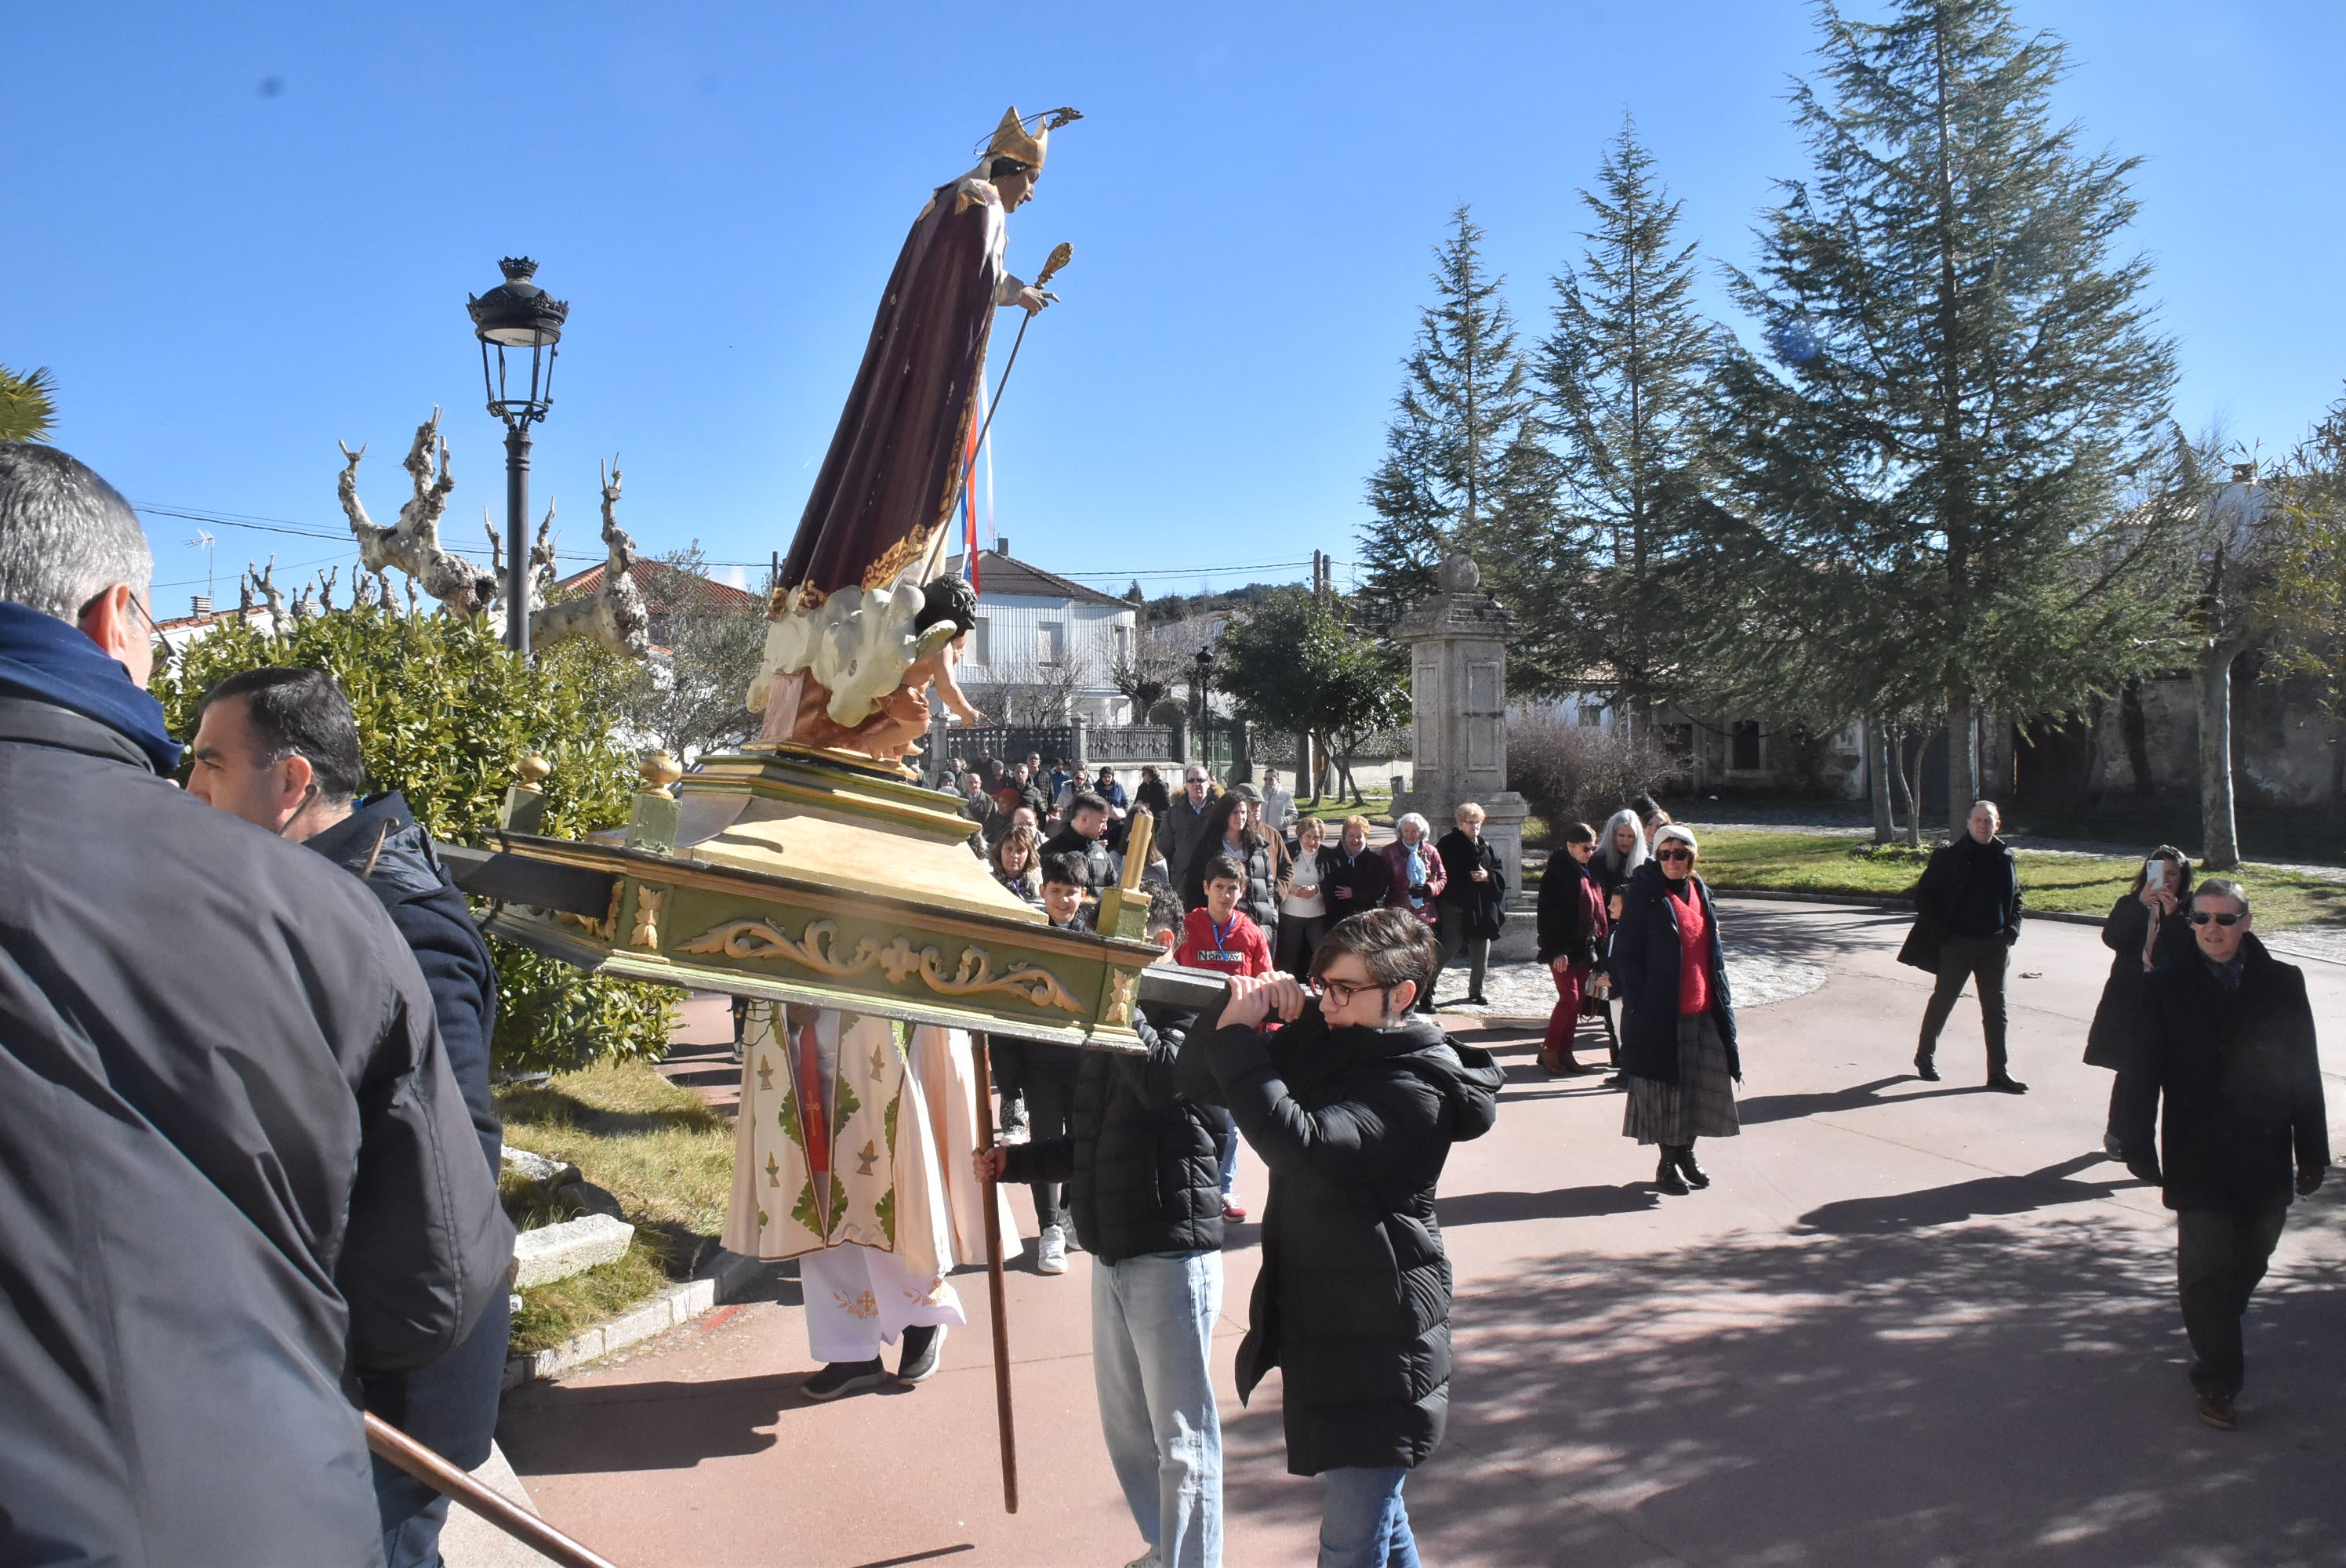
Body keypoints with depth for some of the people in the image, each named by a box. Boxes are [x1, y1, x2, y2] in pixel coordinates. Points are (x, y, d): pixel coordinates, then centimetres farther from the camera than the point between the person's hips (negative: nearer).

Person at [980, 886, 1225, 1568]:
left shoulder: (1189, 1011, -11)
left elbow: (1162, 1078, -33)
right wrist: (1014, 1162, 12)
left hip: (1171, 1250, -9)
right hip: (1113, 1249, 9)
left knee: (1180, 1434, -1)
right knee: (1125, 1422, 18)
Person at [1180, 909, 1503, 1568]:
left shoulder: (1416, 1087, -20)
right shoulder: (1320, 1042, 3)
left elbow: (1300, 1143, -36)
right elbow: (1200, 1081, 5)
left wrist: (1237, 1037, -28)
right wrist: (1238, 1017, -14)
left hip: (1376, 1348, -8)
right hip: (1319, 1327, 8)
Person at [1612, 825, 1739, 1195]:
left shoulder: (1699, 891, 9)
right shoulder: (1644, 894, -8)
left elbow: (1713, 949, 17)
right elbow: (1625, 952, -11)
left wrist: (1722, 998, 11)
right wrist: (1637, 1001, -16)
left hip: (1703, 1011, 6)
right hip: (1660, 1011, -6)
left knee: (1702, 1085, 11)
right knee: (1664, 1086, 3)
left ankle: (1686, 1152, 29)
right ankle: (1668, 1162, 16)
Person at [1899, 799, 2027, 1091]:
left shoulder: (2005, 858, 6)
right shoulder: (1948, 856, -7)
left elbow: (2016, 897, 18)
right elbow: (1924, 896, -4)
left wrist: (2012, 930, 3)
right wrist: (1940, 934, -10)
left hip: (1995, 945, 4)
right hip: (1957, 944, -3)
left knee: (1995, 1008, 7)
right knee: (1942, 1000, 8)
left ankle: (1999, 1072, 12)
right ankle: (1925, 1056, 24)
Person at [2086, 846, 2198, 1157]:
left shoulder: (2190, 909, 2)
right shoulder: (2130, 904, 6)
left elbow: (2196, 950, -11)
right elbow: (2112, 938, -11)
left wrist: (2174, 914, -22)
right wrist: (2141, 904, -21)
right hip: (2130, 1001, 1)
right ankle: (2117, 1134, 21)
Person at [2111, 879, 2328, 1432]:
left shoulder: (2283, 983, 2)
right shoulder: (2167, 988, -2)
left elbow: (2305, 1072, 5)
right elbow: (2141, 1073, -1)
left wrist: (2312, 1151, 4)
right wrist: (2138, 1144, -4)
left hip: (2265, 1155, 2)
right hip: (2198, 1157, -2)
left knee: (2249, 1261, 15)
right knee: (2207, 1266, -2)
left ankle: (2216, 1336, 41)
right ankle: (2216, 1377, 10)